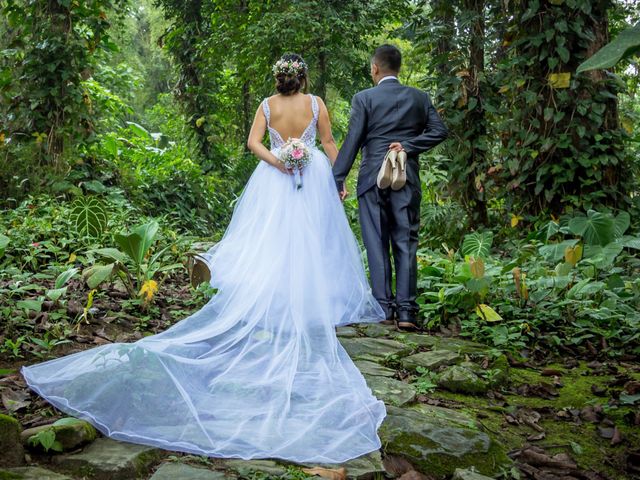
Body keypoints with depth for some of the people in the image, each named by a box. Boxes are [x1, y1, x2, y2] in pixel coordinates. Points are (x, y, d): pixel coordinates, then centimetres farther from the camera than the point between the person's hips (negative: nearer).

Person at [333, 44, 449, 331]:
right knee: (406, 244, 5)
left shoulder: (364, 98, -2)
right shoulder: (419, 97, 7)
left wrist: (338, 179, -4)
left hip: (372, 179, -2)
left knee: (377, 244, 4)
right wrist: (409, 145, -3)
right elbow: (440, 130, 0)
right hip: (407, 181, 2)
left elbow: (352, 141, -6)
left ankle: (384, 309, 3)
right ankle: (406, 312, 1)